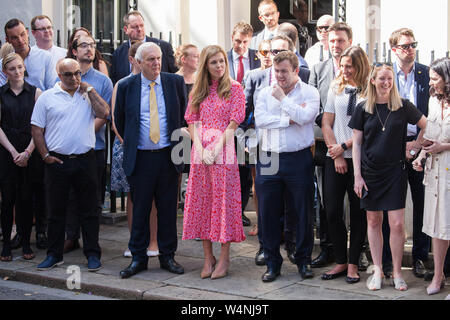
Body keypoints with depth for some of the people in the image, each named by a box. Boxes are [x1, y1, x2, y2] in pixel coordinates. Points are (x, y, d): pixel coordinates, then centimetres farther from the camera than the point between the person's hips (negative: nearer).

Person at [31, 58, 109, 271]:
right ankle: (54, 255, 17)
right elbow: (37, 129, 4)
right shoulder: (47, 97, 4)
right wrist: (45, 155, -3)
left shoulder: (89, 95, 9)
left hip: (85, 160, 1)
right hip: (57, 162, 0)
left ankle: (93, 254, 12)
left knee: (89, 210, 4)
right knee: (56, 211, 7)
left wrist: (89, 90, -4)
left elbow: (104, 113, -8)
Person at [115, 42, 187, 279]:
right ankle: (138, 258, 16)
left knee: (168, 210, 7)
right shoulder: (126, 86, 1)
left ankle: (167, 257, 18)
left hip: (168, 156, 1)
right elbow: (119, 120, 13)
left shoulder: (175, 82, 2)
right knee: (140, 210, 6)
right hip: (140, 157, 0)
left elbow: (184, 114, 13)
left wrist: (178, 143, 11)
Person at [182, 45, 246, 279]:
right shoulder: (198, 90, 12)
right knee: (201, 201, 4)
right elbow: (192, 121, 6)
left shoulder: (234, 88, 1)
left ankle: (224, 258, 4)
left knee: (224, 200, -2)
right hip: (200, 151, 4)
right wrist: (200, 149, -9)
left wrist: (216, 149, -14)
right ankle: (208, 257, 13)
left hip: (223, 151, -4)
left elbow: (234, 123, -6)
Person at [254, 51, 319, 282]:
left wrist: (283, 98, -8)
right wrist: (290, 119, -9)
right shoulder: (265, 93, 10)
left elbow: (305, 117, -15)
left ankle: (303, 260, 19)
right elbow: (260, 119, -5)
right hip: (269, 159, 3)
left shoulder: (309, 92, 3)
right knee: (268, 213, 5)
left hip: (298, 159, -2)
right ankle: (272, 262, 17)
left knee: (302, 212, 5)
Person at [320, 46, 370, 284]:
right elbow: (326, 123, 8)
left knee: (358, 212, 4)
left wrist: (344, 146, -9)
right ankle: (340, 262, 14)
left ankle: (353, 264, 14)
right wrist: (336, 154, -1)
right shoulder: (335, 88, 10)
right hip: (335, 158, 3)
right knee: (332, 211, 1)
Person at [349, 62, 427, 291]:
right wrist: (357, 176, -2)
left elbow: (427, 126, 11)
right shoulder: (363, 109, 1)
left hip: (395, 171, -1)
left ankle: (397, 273, 9)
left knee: (397, 223, -5)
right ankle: (377, 270, 18)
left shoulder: (403, 107, -1)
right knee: (374, 221, 7)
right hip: (370, 172, 1)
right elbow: (357, 144, 3)